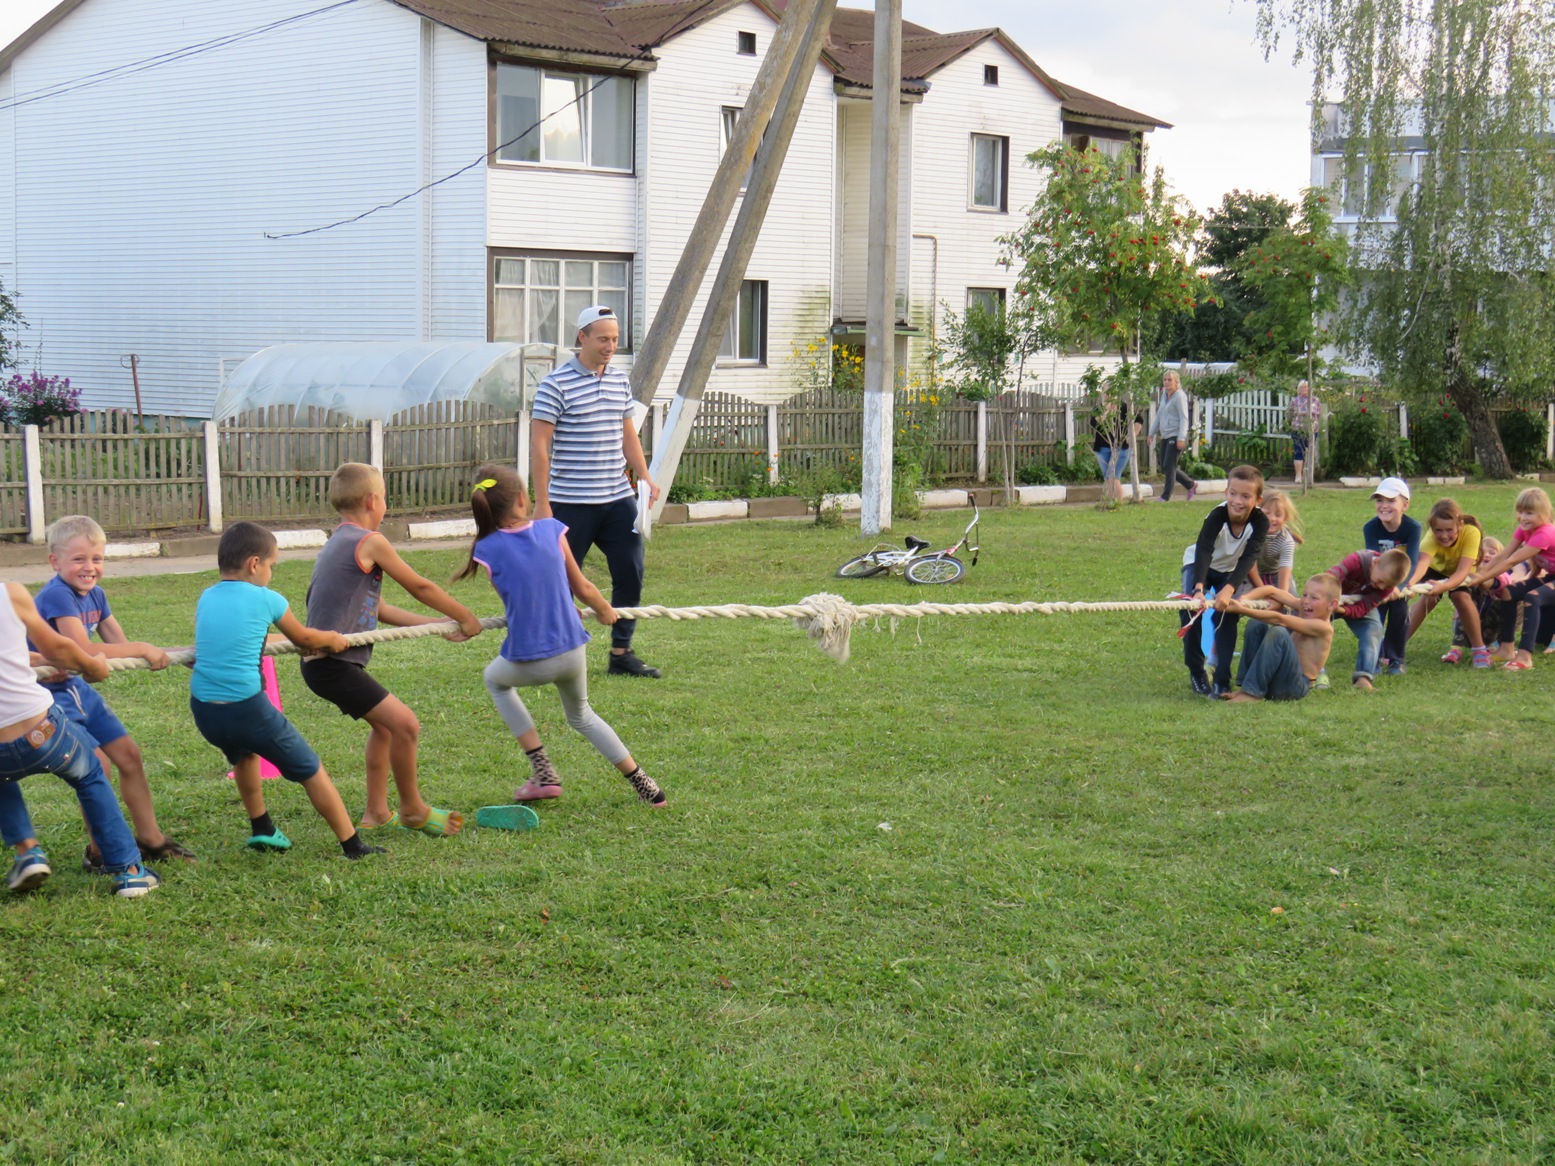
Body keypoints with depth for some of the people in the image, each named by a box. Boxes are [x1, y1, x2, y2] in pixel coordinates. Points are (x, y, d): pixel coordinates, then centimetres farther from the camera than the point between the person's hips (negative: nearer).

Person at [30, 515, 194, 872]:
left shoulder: (95, 595, 4)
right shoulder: (56, 596, -23)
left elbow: (121, 646, 5)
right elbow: (84, 651, -29)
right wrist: (143, 649, -22)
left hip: (77, 688, 9)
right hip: (48, 693, -9)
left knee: (129, 756, 11)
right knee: (96, 762, -18)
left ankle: (150, 838, 24)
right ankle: (98, 853, -2)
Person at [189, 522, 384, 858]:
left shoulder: (205, 599, 12)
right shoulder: (266, 600, -1)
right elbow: (303, 638, 15)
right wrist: (332, 639, 37)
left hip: (203, 711, 6)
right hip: (247, 708, -5)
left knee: (243, 754, 37)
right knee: (310, 771, 10)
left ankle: (261, 830, 41)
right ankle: (352, 846, 14)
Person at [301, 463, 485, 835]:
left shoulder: (338, 543, 19)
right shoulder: (370, 542, -10)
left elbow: (380, 610, 20)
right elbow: (420, 587, -2)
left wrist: (438, 624, 18)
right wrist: (465, 617, 10)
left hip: (322, 661, 11)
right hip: (332, 664, -11)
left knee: (384, 724, 25)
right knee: (405, 724, -12)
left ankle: (376, 812, 32)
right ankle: (412, 810, 4)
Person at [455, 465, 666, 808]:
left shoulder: (487, 550, -8)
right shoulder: (551, 529, -3)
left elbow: (515, 601, 3)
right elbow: (582, 589, 3)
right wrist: (604, 610, 24)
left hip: (527, 661, -3)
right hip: (572, 652, 3)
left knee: (495, 680, 33)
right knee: (581, 715, 32)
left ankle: (543, 773, 24)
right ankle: (644, 785, 26)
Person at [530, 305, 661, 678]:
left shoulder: (621, 382, 10)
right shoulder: (556, 385, -9)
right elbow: (539, 446, -10)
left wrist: (645, 477, 8)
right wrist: (542, 504, -13)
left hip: (618, 500, 6)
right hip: (571, 504, -6)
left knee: (631, 576, 4)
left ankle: (621, 654, 16)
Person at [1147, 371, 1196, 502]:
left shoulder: (1180, 396, -12)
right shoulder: (1164, 395, 14)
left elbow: (1184, 418, -16)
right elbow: (1159, 415, 23)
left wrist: (1181, 438, -22)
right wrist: (1152, 432, 22)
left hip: (1176, 436, -9)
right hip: (1165, 436, 9)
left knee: (1168, 466, -9)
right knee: (1165, 468, 10)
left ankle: (1166, 496, -2)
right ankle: (1191, 485, 25)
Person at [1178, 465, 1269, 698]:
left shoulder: (1260, 521, -30)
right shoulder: (1218, 516, -36)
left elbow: (1249, 558, -39)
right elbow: (1203, 551, -48)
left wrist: (1229, 589, -55)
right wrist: (1198, 588, -64)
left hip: (1230, 571, 2)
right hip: (1198, 565, -2)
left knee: (1227, 613, -14)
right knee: (1191, 607, -21)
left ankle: (1222, 681, -7)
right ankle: (1196, 672, -5)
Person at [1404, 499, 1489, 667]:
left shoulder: (1471, 533, -37)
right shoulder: (1431, 538, -36)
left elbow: (1462, 571, -44)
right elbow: (1422, 562, -54)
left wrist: (1443, 586, -64)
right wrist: (1410, 582, -75)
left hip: (1463, 576, -1)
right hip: (1437, 570, 1)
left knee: (1461, 596, -27)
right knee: (1428, 597, -24)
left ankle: (1480, 649, -13)